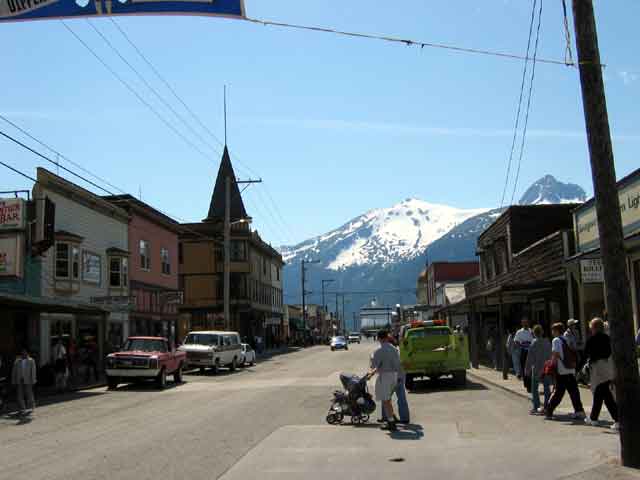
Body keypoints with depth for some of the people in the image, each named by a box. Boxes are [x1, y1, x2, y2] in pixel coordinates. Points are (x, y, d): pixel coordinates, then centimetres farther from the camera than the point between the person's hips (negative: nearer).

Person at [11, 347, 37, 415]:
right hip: (19, 381, 2)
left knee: (28, 394, 1)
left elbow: (33, 371, 1)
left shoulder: (31, 361, 5)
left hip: (27, 381, -2)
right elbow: (14, 372, 12)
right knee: (20, 395, 0)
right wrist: (13, 381, 7)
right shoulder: (17, 361, 11)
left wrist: (33, 381, -6)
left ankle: (30, 407, 18)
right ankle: (22, 409, 7)